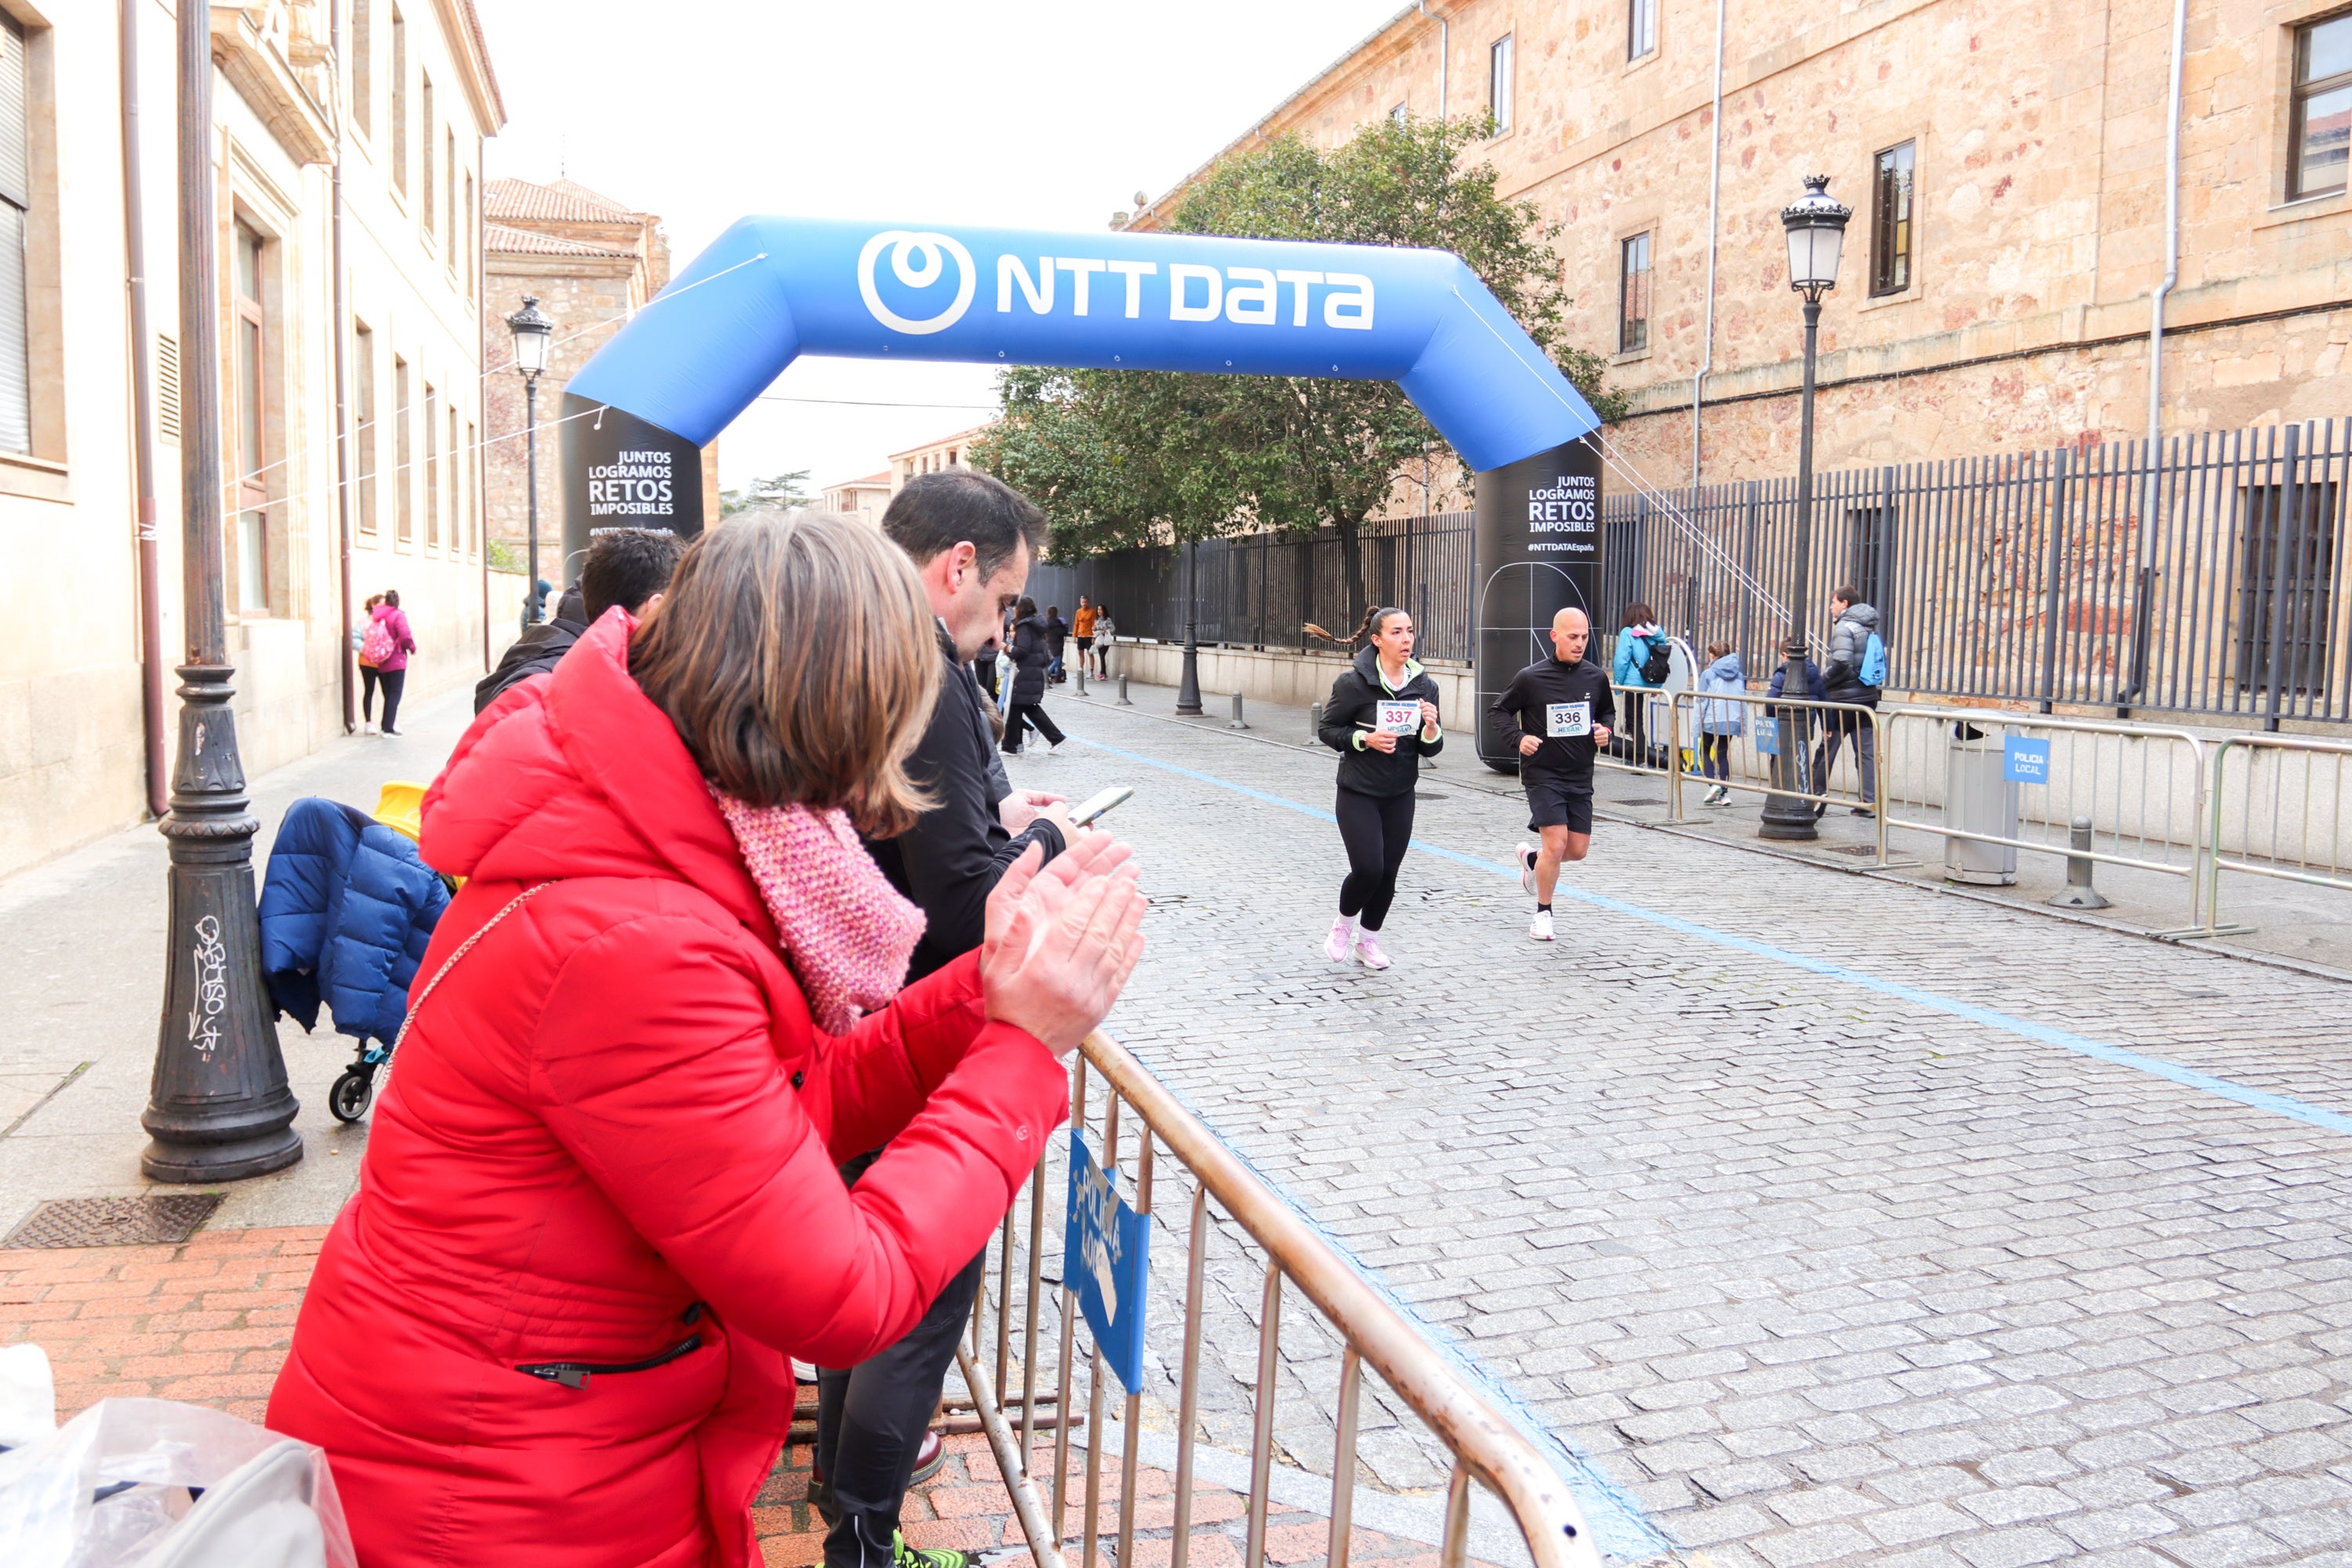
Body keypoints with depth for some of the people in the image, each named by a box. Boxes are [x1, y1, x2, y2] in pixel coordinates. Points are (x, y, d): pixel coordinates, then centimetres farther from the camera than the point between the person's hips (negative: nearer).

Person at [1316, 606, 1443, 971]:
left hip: (1400, 796, 4)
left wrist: (1431, 727, -16)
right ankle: (1343, 924, 17)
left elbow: (1431, 749, 6)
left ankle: (1368, 940, 30)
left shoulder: (1424, 685, 1)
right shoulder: (1354, 682, -12)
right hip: (1358, 793, -4)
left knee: (1388, 873, 8)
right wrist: (1366, 739, -20)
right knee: (1368, 869, -13)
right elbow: (1328, 729, -5)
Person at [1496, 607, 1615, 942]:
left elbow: (1608, 712, 19)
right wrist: (1519, 738, -13)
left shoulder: (1595, 677, 1)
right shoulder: (1531, 678, -9)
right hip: (1542, 774, -4)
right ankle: (1543, 913, 8)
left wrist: (1605, 729, -3)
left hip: (1580, 777, 4)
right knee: (1556, 843, -13)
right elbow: (1498, 711, 2)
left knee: (1578, 849, 6)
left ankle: (1532, 858, 39)